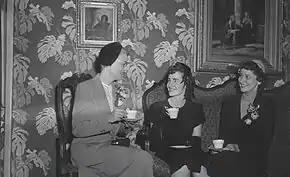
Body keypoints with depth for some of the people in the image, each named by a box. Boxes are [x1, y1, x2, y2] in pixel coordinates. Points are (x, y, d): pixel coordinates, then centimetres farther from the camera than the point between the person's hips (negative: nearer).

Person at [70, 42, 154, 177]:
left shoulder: (116, 89, 15)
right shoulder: (85, 87, -6)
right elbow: (77, 129, -12)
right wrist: (109, 118, -20)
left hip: (106, 148, 7)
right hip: (87, 149, -6)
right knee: (143, 159, -21)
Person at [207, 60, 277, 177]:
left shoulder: (268, 105, 3)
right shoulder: (229, 103, 13)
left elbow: (265, 143, -3)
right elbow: (222, 134, 13)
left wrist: (239, 147, -17)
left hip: (254, 159, -3)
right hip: (228, 154, 3)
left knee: (225, 161, -34)